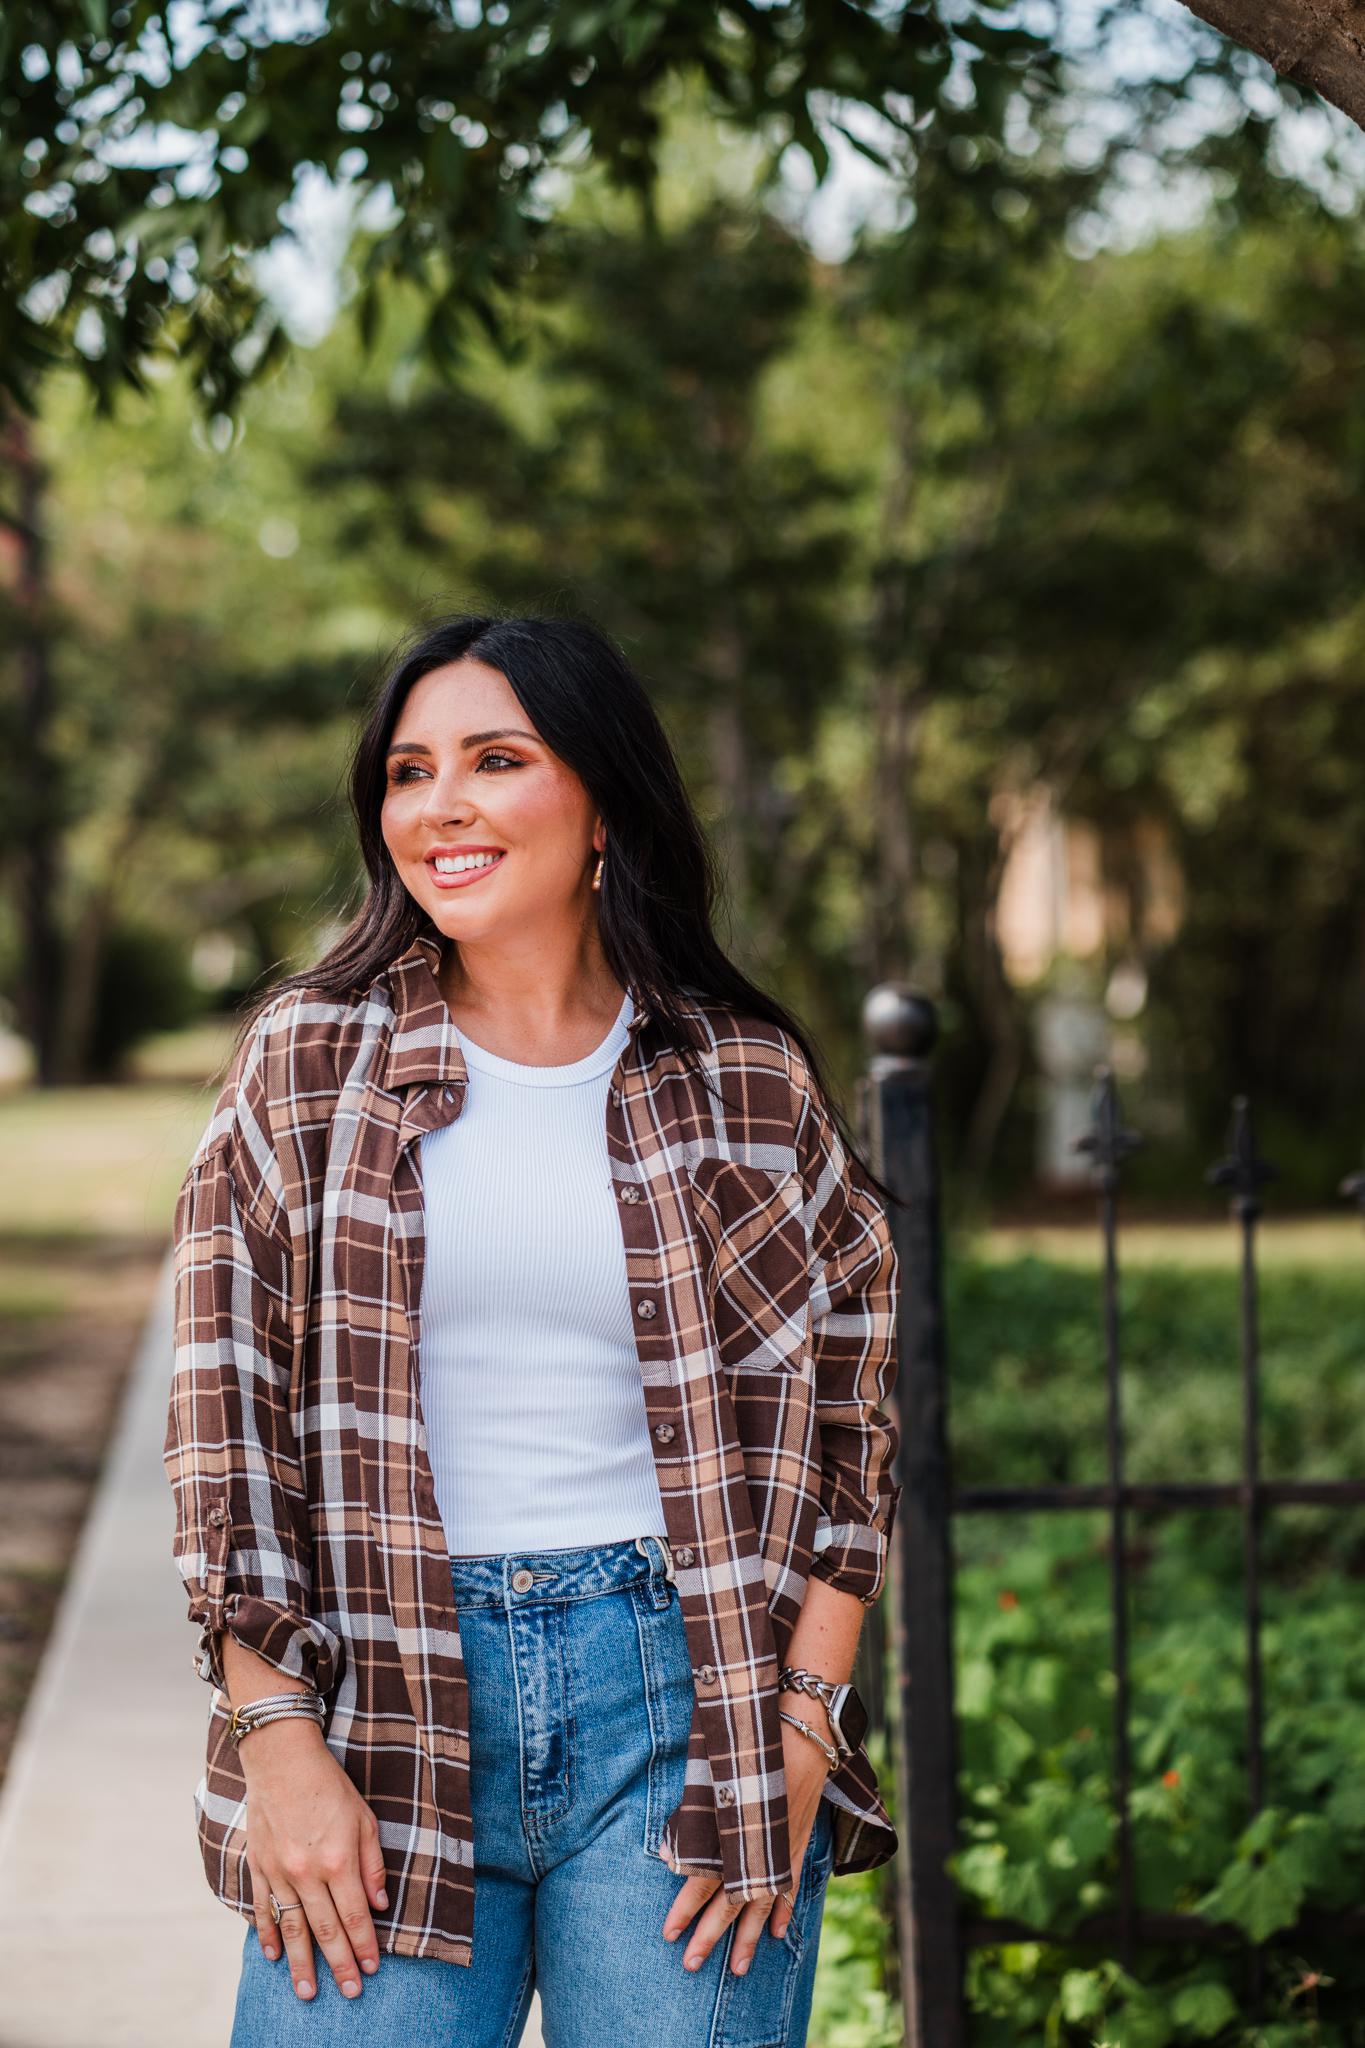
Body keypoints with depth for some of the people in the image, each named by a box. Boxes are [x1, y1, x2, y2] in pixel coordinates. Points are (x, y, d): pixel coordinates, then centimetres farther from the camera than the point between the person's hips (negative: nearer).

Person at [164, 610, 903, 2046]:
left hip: (684, 1689, 0)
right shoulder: (304, 1064, 5)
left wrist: (802, 1728, -2)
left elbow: (850, 1415, 8)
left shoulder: (749, 1081, 5)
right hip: (382, 1700, 0)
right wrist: (279, 1738, -5)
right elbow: (228, 1412, 2)